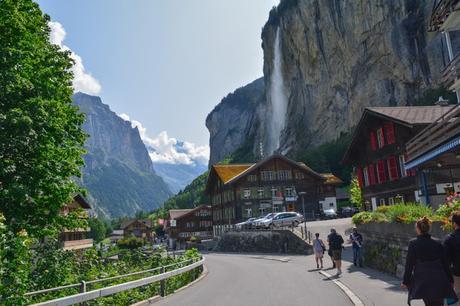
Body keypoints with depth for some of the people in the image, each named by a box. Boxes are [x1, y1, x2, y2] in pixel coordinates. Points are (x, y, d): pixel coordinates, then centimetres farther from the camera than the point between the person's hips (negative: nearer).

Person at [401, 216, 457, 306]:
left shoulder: (413, 243, -6)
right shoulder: (437, 243, 2)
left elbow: (409, 264, -5)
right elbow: (445, 263, 6)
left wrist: (405, 282, 1)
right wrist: (450, 280, 16)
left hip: (422, 280, -2)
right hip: (439, 281, 2)